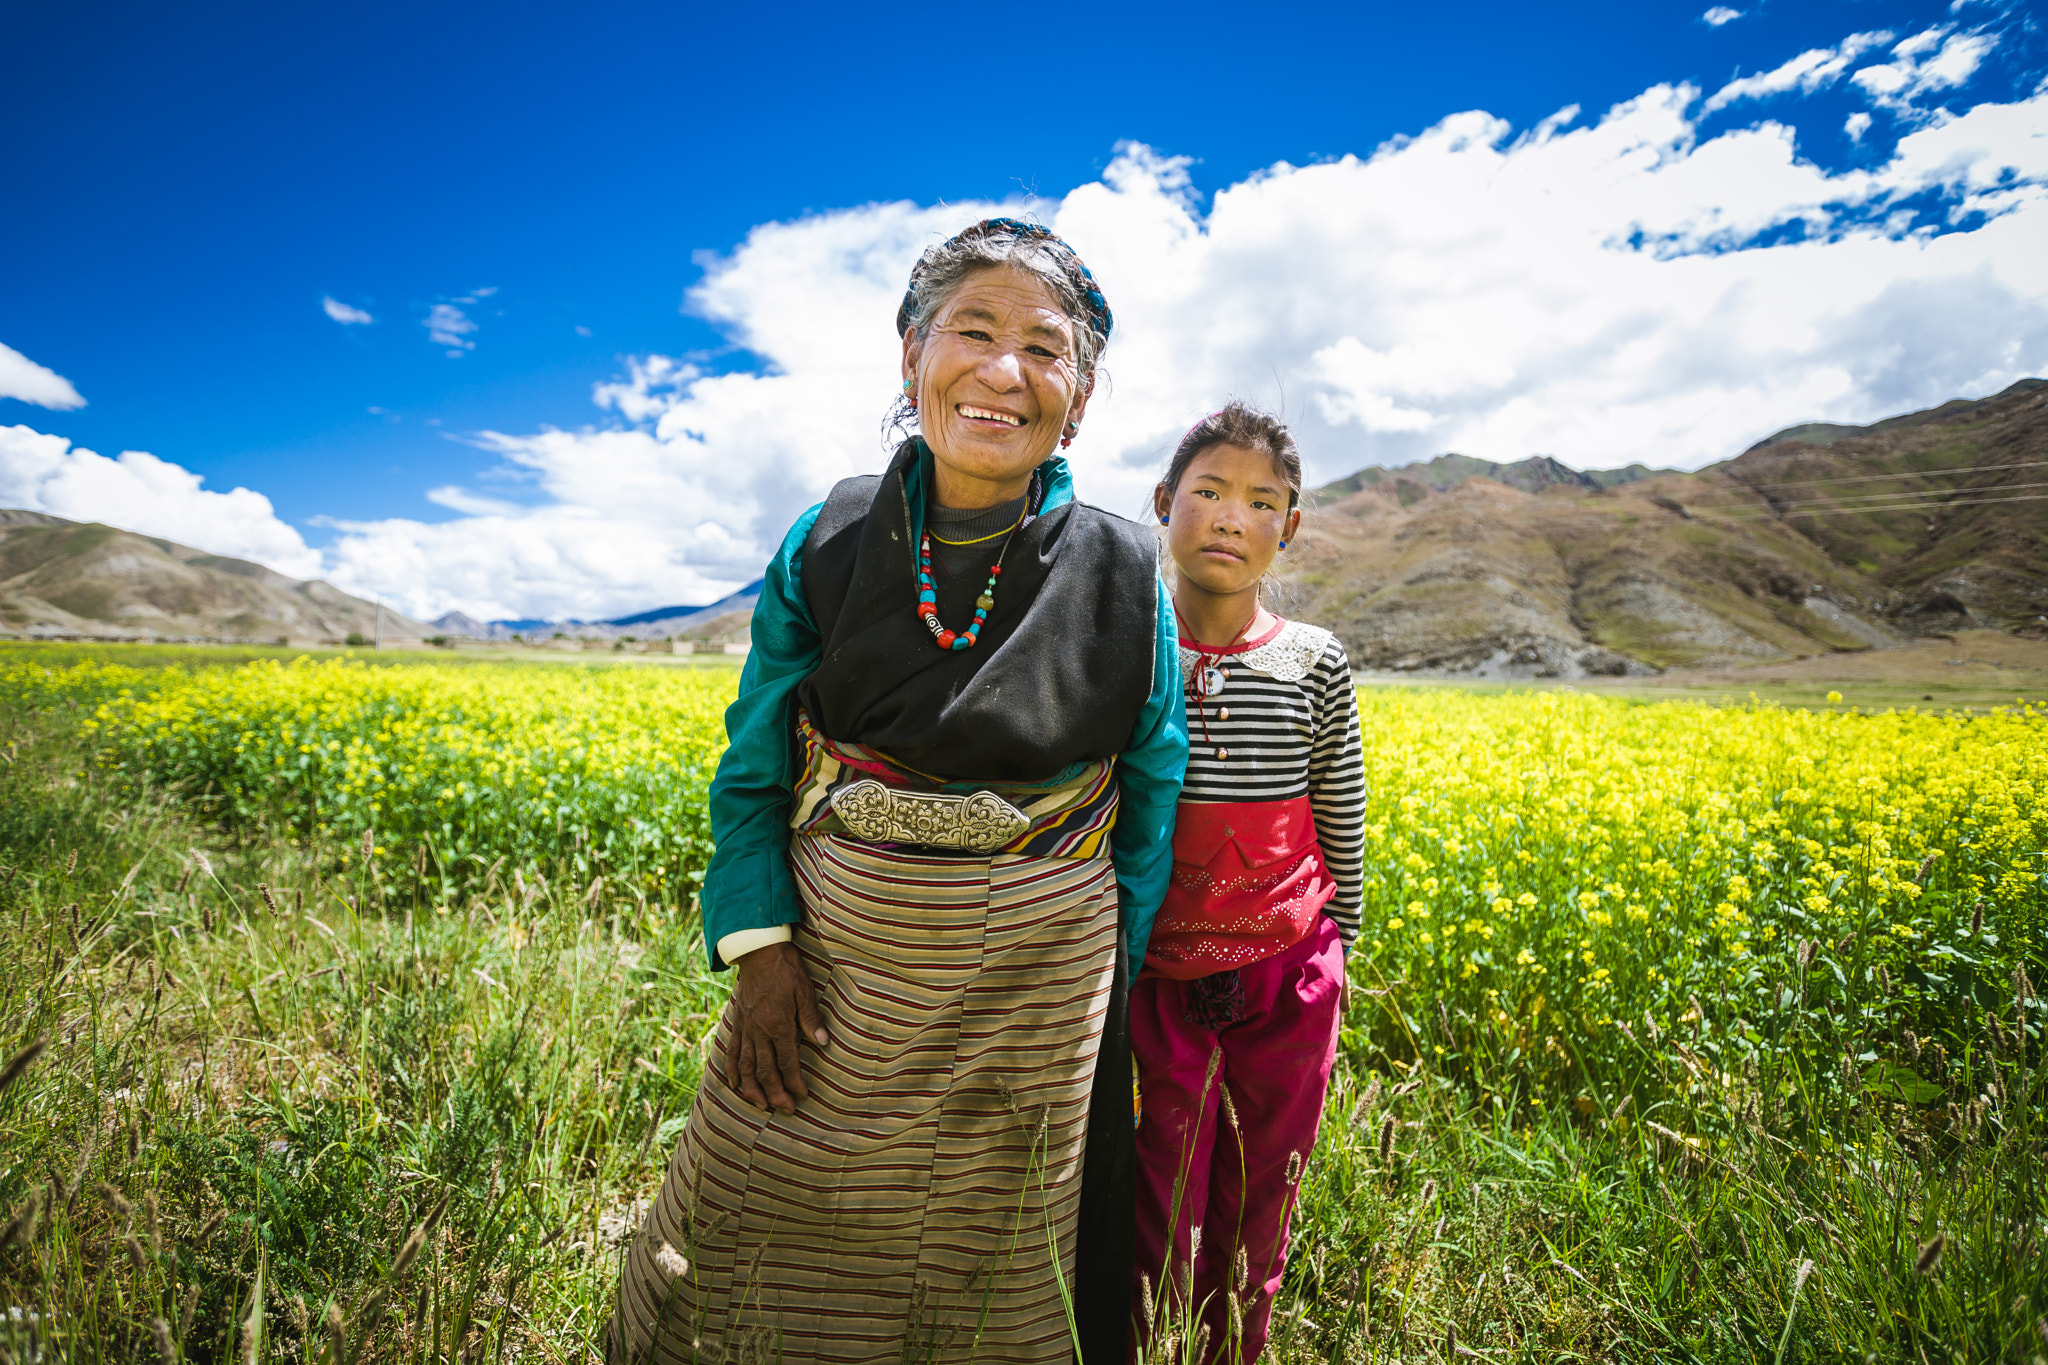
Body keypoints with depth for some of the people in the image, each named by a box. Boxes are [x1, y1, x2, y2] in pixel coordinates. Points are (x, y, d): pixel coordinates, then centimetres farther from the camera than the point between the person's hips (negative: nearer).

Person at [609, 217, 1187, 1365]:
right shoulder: (828, 546, -5)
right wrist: (760, 948, -9)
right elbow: (754, 767, 1)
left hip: (1027, 994, 0)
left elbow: (1147, 811, 0)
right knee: (747, 1267, 18)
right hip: (832, 973, 2)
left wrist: (1104, 998, 3)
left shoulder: (1125, 578, -7)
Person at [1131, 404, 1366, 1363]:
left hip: (1284, 972, 2)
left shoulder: (1314, 665, -4)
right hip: (1158, 970, -1)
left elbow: (1341, 823, 6)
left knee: (1261, 1196, 19)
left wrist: (1335, 947, 12)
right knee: (1163, 1210, 9)